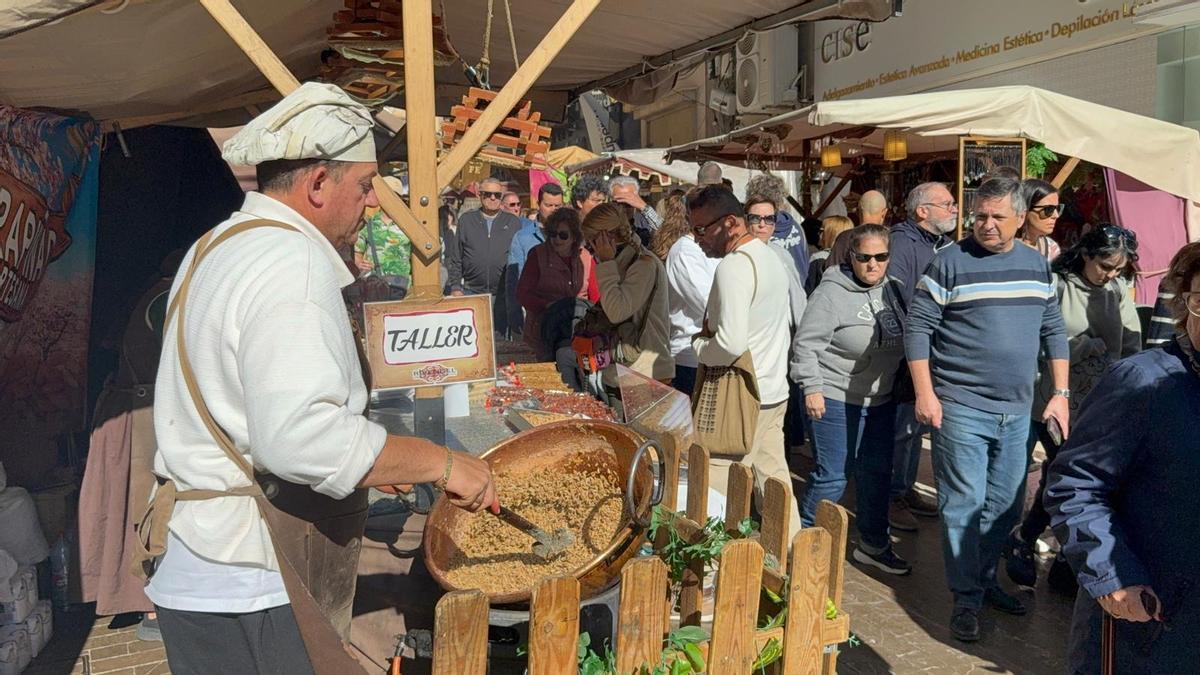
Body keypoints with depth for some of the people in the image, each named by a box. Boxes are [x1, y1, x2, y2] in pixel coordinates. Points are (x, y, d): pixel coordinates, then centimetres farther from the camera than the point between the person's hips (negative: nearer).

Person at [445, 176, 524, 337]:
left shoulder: (514, 222, 7)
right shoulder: (466, 220, 9)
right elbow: (454, 257, 9)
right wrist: (455, 287, 1)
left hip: (503, 294, 0)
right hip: (472, 292, 0)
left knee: (501, 337, 3)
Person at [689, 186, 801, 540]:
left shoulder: (734, 266, -18)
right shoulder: (769, 257, 11)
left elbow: (731, 344, -28)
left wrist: (700, 345, -8)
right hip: (775, 391, 10)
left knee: (717, 494, -3)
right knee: (773, 479, 16)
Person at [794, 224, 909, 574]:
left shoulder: (890, 289, 8)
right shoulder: (832, 293, -15)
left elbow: (900, 342, 20)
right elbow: (808, 343, -15)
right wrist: (812, 388, -19)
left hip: (881, 401, 8)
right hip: (836, 400, -7)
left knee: (878, 473, 15)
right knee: (832, 477, -2)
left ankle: (873, 545, 30)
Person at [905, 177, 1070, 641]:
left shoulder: (1037, 265, 9)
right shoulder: (951, 262, -8)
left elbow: (1053, 331, 15)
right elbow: (917, 327, -9)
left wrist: (1061, 393, 9)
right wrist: (925, 394, -14)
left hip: (1017, 411, 6)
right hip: (960, 409, -5)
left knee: (1003, 506, 15)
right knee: (964, 505, 0)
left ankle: (986, 579, 33)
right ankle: (967, 598, 14)